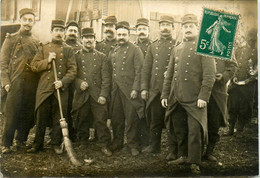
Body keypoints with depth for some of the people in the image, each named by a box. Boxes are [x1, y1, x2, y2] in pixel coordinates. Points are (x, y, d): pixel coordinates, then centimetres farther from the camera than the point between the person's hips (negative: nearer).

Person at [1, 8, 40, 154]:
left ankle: (21, 141, 20)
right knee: (12, 114, -4)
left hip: (33, 85, 4)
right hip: (16, 83, -4)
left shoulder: (37, 42, 16)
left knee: (28, 114, 6)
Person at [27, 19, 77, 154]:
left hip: (61, 90, -1)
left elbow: (73, 70, -1)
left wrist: (63, 81, -16)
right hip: (44, 89, 1)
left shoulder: (68, 50, 7)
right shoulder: (44, 48, 11)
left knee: (59, 119, 5)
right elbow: (34, 66, 4)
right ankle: (37, 144, 18)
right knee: (41, 118, 6)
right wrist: (47, 60, -11)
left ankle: (56, 144, 18)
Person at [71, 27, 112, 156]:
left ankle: (104, 145, 7)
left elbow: (106, 78, 4)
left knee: (101, 120, -3)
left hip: (97, 95, -1)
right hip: (81, 96, 1)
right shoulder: (76, 56, 11)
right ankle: (82, 144, 22)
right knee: (82, 121, 7)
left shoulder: (101, 57, 10)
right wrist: (79, 83, -11)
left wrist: (103, 95, -6)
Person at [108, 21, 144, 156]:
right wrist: (110, 88, 12)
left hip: (129, 90, -5)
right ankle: (117, 142, 24)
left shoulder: (135, 50, -2)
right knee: (116, 118, 10)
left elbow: (139, 71, -8)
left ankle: (132, 145, 11)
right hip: (116, 90, 5)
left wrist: (135, 89, -14)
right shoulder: (113, 52, 15)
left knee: (131, 118, 0)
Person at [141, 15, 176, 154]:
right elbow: (146, 69, 11)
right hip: (155, 90, 3)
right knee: (155, 120, 9)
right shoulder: (152, 47, 13)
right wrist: (144, 88, 3)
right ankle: (154, 146, 22)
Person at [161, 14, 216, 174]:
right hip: (177, 99, 6)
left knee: (195, 130, -5)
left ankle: (195, 162, 5)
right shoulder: (176, 50, 17)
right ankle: (182, 156, 27)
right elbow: (169, 75, 19)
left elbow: (210, 74, -8)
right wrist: (165, 95, 13)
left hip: (194, 99, -5)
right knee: (179, 129, 12)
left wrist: (203, 96, -15)